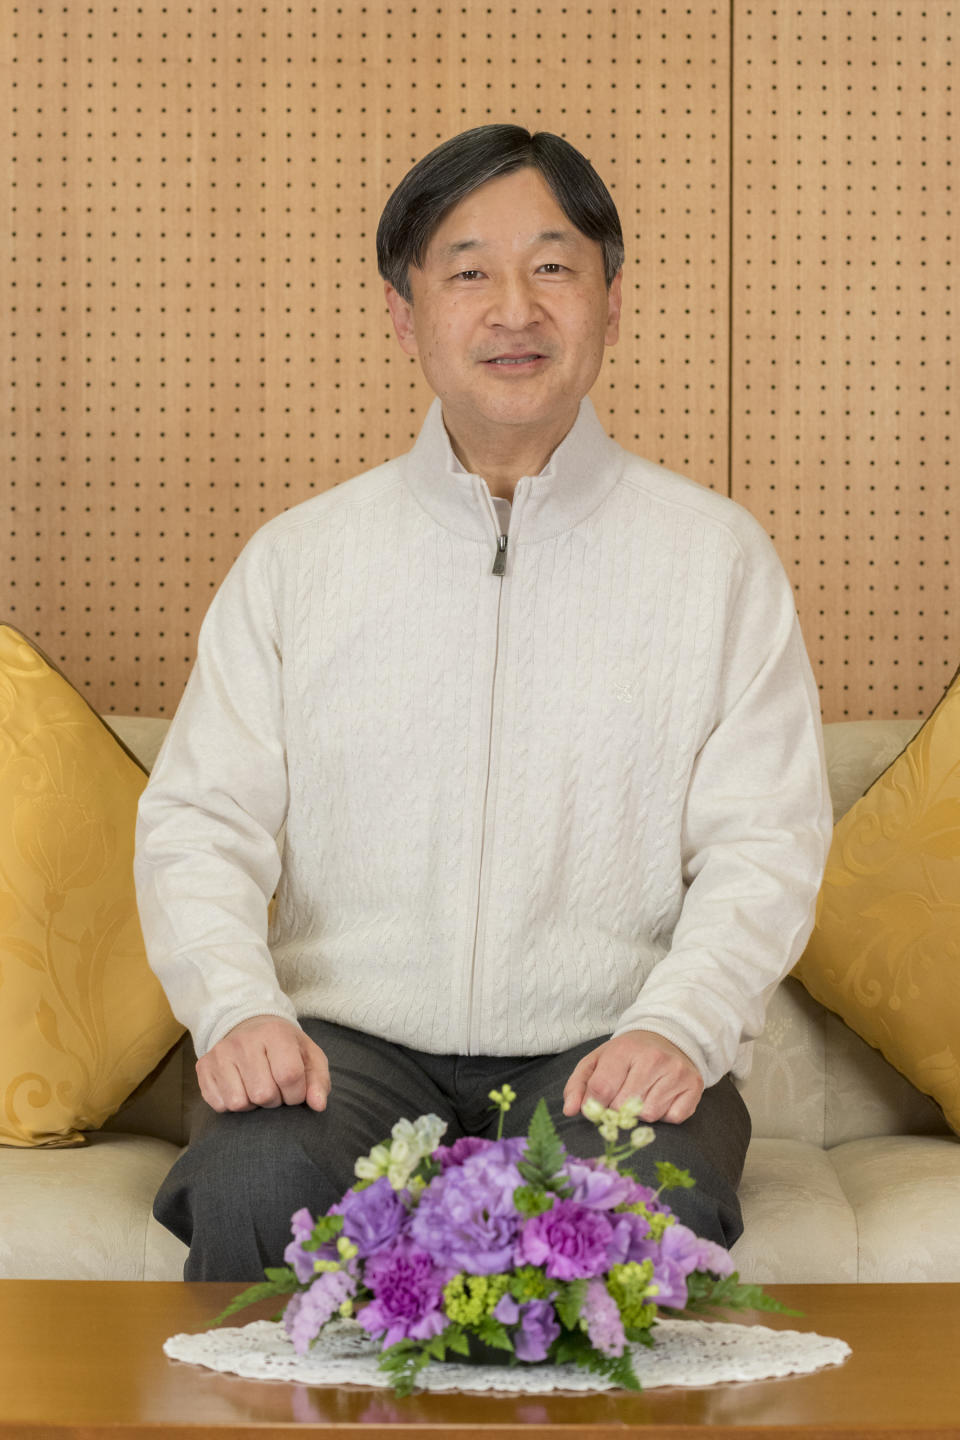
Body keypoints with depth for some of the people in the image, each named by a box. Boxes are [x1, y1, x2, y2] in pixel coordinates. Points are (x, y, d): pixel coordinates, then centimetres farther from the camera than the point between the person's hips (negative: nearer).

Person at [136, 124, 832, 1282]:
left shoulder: (717, 556, 9)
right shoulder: (294, 560, 12)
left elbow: (763, 844, 1)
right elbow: (199, 819, 5)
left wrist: (677, 1024, -17)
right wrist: (237, 1005, -15)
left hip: (605, 1047, -1)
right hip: (351, 1041, 1)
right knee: (252, 1187, -31)